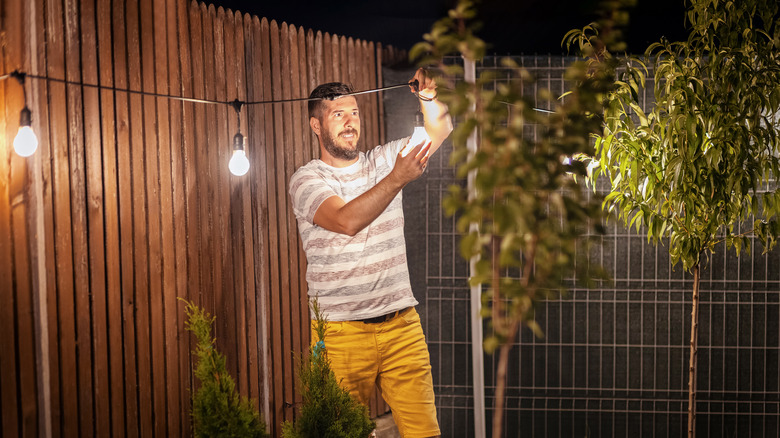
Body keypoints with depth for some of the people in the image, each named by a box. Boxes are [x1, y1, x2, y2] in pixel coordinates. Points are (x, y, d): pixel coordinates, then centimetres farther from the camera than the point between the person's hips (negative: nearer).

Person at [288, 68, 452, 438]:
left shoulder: (383, 162, 13)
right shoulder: (306, 180, -3)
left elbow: (440, 130, 7)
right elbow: (347, 220, -21)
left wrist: (428, 95, -14)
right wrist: (397, 179, -30)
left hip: (402, 324, 4)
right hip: (341, 333, -3)